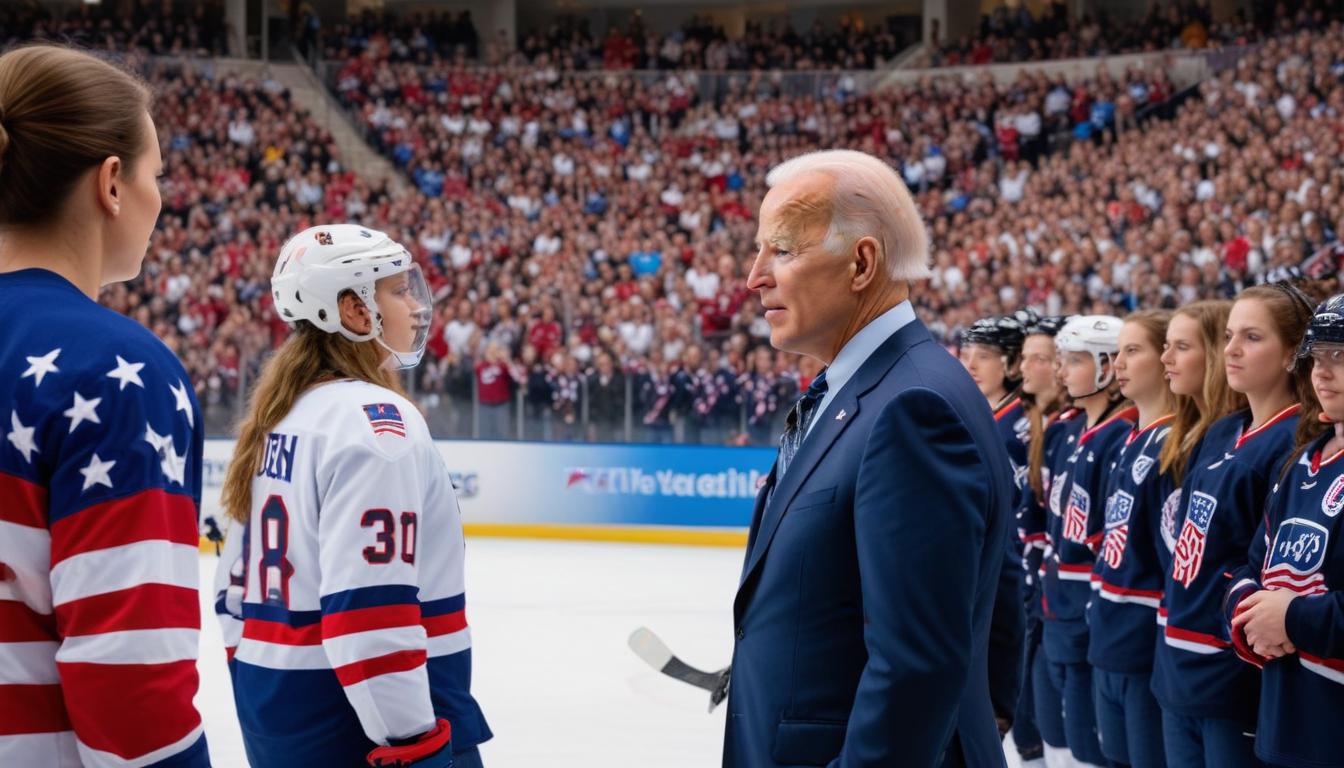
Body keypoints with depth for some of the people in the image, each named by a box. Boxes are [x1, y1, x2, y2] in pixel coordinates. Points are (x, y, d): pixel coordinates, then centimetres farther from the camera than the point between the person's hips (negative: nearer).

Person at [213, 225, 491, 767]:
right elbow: (369, 608, -23)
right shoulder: (375, 421, -15)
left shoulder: (278, 419, 12)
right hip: (360, 720, -9)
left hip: (276, 716, 9)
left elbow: (239, 587, 17)